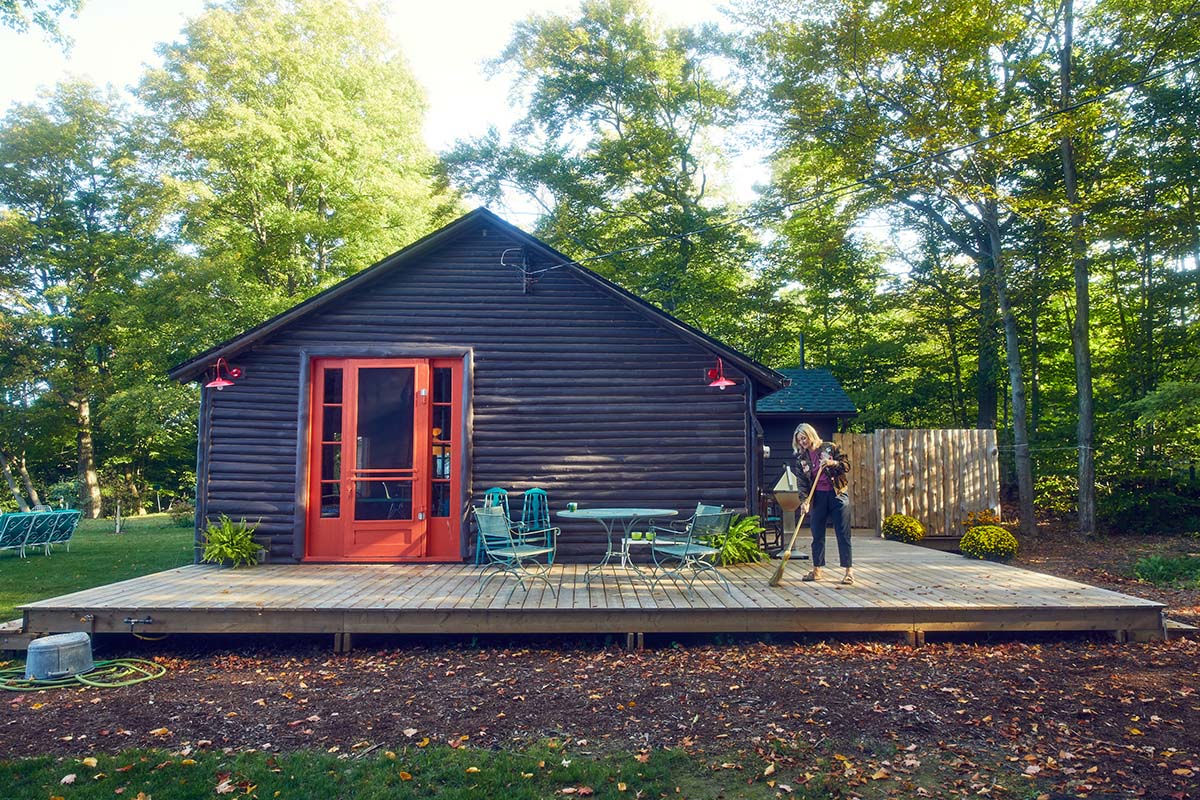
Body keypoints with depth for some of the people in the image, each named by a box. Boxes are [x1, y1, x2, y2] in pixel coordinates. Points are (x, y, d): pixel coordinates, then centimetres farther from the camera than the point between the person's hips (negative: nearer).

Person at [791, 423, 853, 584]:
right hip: (817, 497, 3)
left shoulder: (829, 448, -3)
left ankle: (849, 571, 2)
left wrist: (832, 463, -19)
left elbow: (847, 465, 0)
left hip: (837, 494, -3)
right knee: (817, 535, 7)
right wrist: (804, 501, -14)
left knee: (843, 534, -3)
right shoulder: (801, 458, 5)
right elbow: (801, 482, -1)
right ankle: (816, 571, 16)